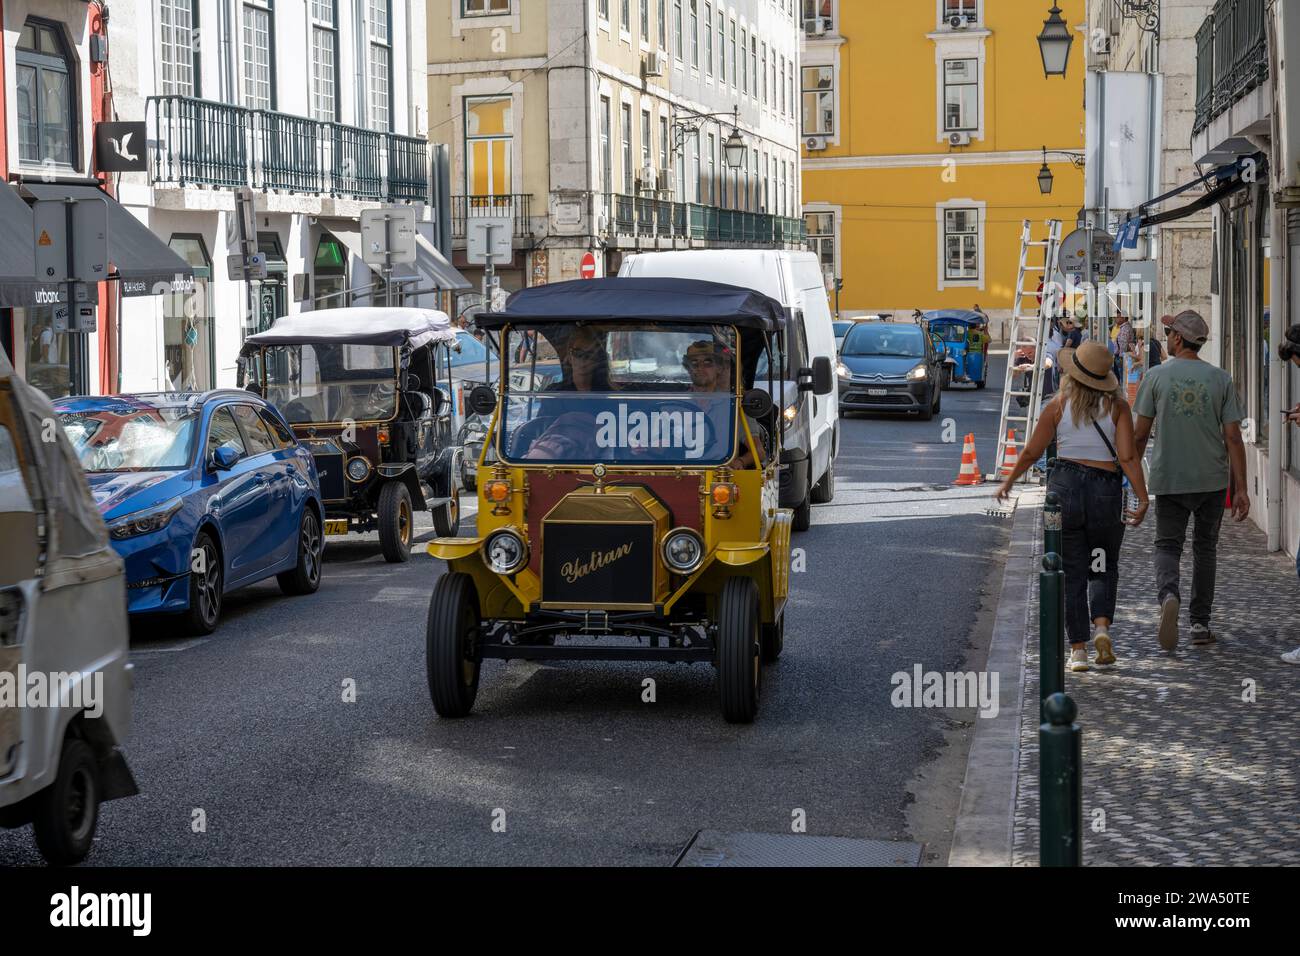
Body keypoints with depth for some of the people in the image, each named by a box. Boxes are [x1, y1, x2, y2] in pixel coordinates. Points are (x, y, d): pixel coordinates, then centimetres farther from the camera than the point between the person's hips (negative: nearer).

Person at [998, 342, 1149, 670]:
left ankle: (1078, 648, 4)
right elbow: (1128, 457, -10)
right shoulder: (1117, 406, -2)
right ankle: (1102, 626, -5)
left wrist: (1009, 481, 17)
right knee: (1104, 569, 17)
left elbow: (1032, 451, 3)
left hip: (1064, 487, 0)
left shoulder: (1059, 405, -1)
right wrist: (1143, 498, -9)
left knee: (1072, 573, 7)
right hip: (1106, 491, 0)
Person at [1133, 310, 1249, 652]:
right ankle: (1200, 623, 16)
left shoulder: (1157, 376, -4)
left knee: (1167, 545, 8)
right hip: (1212, 480, 1)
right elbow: (1233, 437, -4)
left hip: (1169, 479, -1)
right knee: (1205, 549, 15)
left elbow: (1140, 434, -3)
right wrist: (1240, 489, 0)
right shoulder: (1220, 379, 0)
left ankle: (1168, 594, -22)